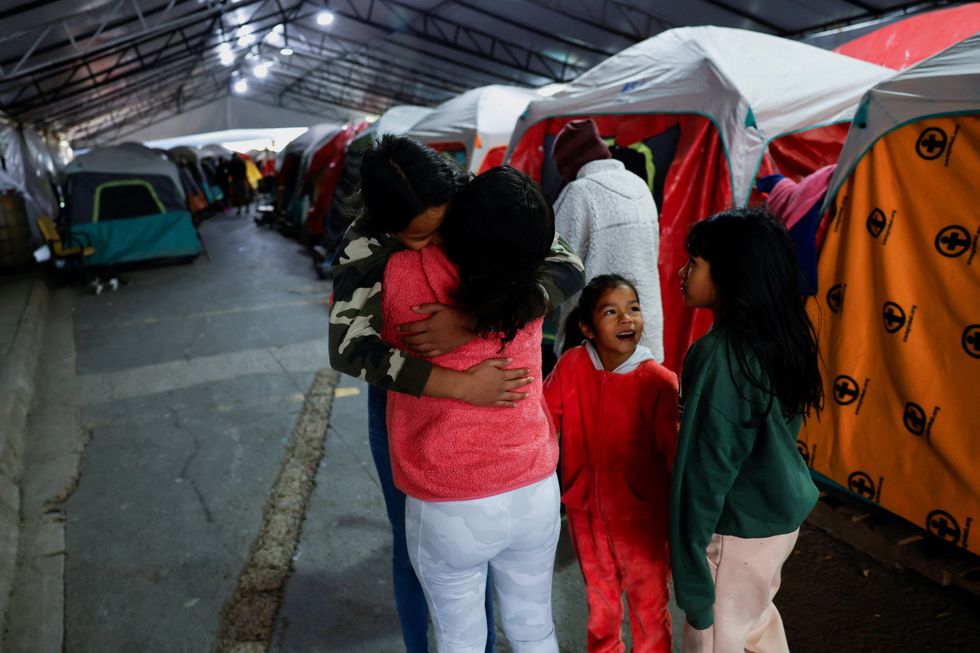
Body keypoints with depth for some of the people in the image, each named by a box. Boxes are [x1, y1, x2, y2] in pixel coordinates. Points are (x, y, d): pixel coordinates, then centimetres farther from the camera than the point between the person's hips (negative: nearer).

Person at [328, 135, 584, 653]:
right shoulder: (365, 246, -23)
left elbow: (567, 270, -29)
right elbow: (348, 349, -32)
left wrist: (467, 322, -40)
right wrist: (461, 385, -39)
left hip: (486, 403, 2)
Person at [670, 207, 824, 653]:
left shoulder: (719, 356, -26)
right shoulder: (780, 336, -1)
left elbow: (705, 469, -23)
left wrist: (688, 555, -16)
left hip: (738, 531, -8)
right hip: (782, 514, 8)